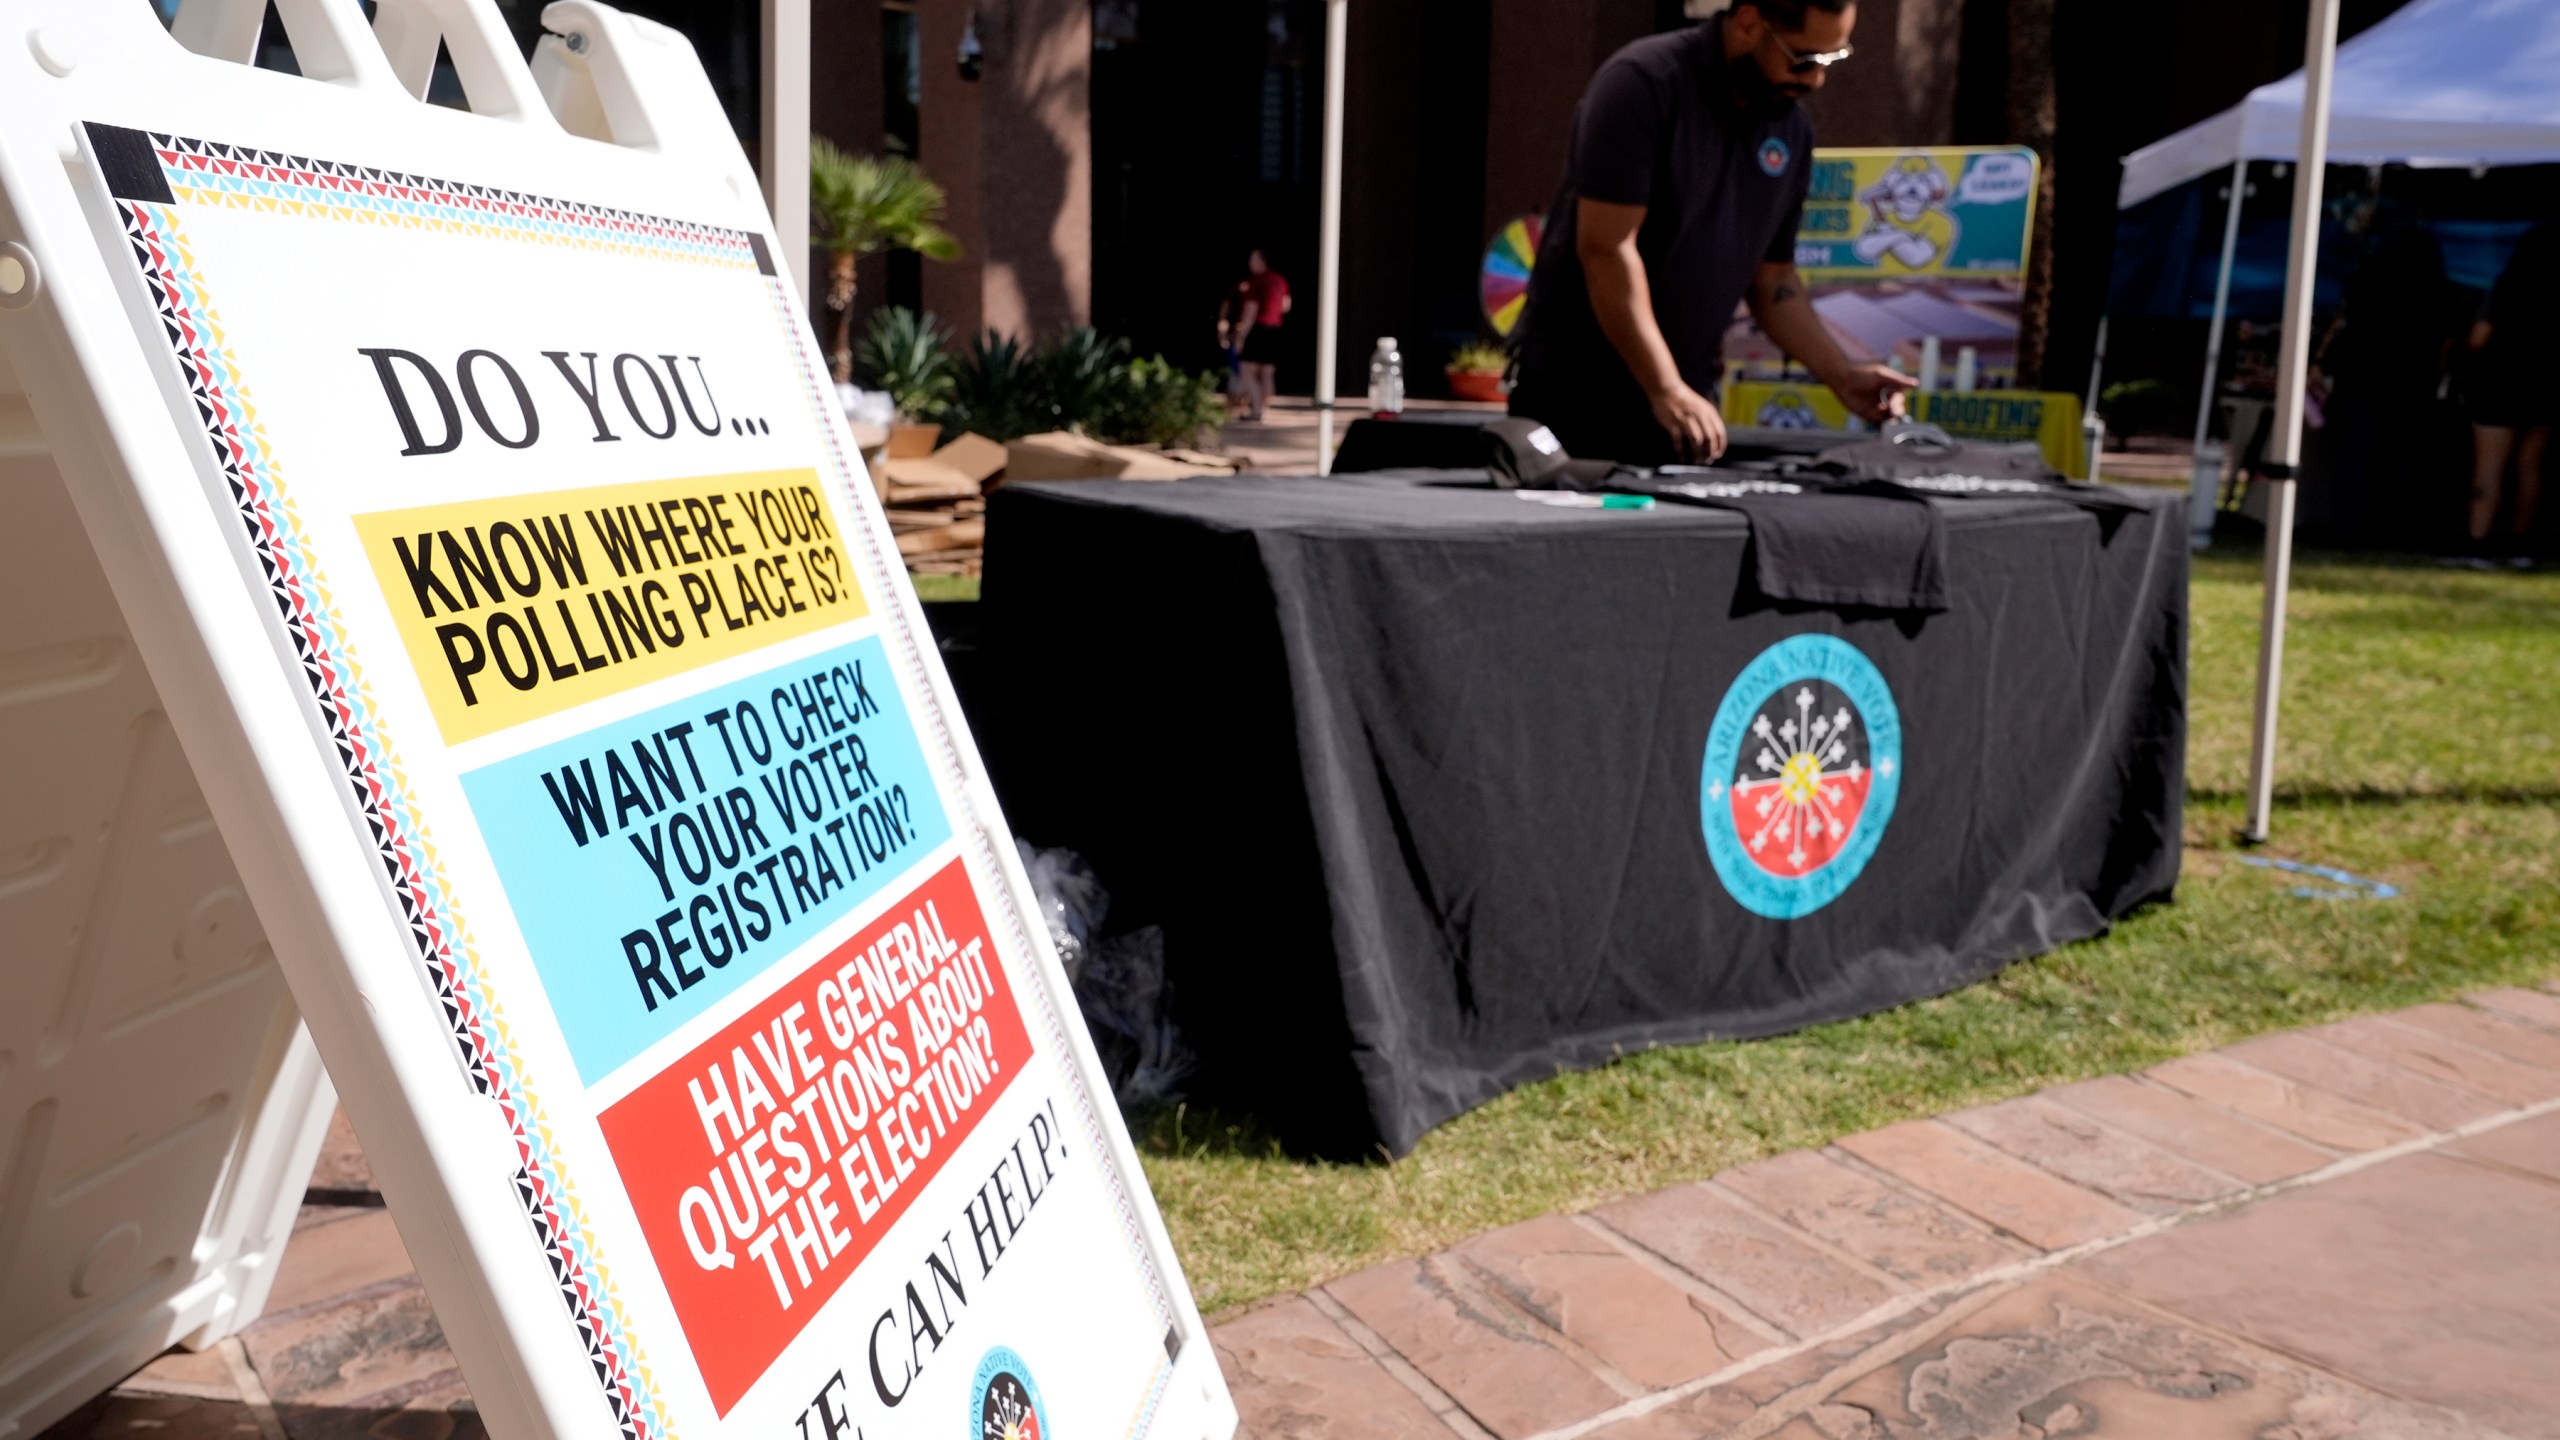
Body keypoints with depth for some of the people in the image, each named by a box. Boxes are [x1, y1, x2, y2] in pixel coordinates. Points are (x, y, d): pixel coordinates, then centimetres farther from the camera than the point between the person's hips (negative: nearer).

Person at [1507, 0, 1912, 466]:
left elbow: (1772, 277, 14)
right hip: (1572, 389, -5)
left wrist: (1841, 375, 3)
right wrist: (1667, 389, -21)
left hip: (1684, 398, 5)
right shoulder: (1644, 82, -13)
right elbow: (1606, 248, -19)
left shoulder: (1792, 132, 6)